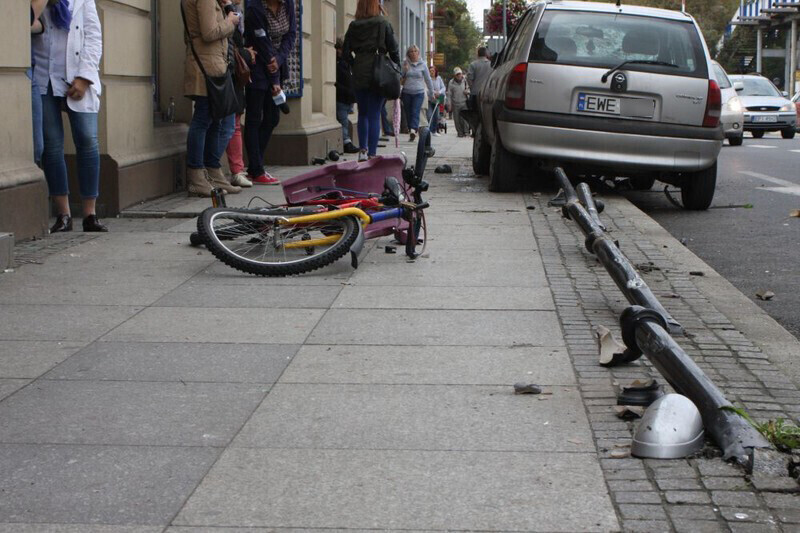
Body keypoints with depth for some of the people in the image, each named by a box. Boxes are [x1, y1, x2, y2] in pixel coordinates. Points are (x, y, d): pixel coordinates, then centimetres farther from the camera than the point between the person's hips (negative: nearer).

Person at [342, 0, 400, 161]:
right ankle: (372, 154, -2)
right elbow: (394, 50, -3)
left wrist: (354, 65, 13)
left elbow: (345, 51, 2)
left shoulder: (353, 26, 4)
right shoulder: (383, 24, -2)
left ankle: (362, 150, 10)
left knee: (363, 113, 17)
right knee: (374, 115, 0)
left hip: (359, 75, 2)